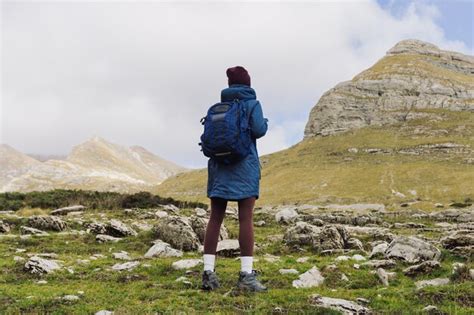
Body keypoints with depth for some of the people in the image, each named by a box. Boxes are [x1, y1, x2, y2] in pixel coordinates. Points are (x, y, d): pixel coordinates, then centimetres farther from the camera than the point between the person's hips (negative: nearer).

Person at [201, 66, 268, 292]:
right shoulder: (252, 103, 1)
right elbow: (258, 130, -11)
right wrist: (265, 123, 11)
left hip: (219, 163, 4)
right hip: (244, 163, -4)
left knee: (215, 218, 3)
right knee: (246, 218, -6)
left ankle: (208, 272, -1)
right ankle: (246, 275, -11)